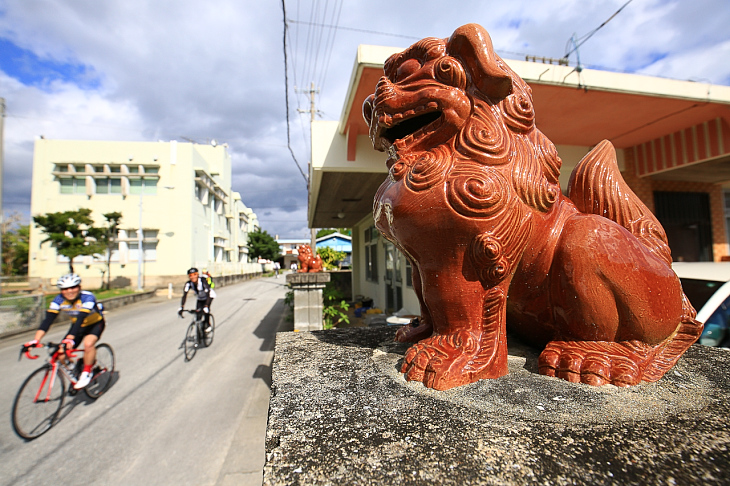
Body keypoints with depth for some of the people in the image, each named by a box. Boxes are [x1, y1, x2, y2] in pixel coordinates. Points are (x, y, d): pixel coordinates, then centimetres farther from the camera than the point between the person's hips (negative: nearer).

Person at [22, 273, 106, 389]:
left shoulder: (87, 297, -32)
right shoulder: (59, 300, -18)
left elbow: (80, 319, -42)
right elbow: (48, 320, -25)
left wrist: (70, 339, -53)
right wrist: (36, 340, -38)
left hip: (95, 323, -5)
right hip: (77, 325, 6)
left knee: (88, 343, -33)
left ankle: (86, 373, -11)